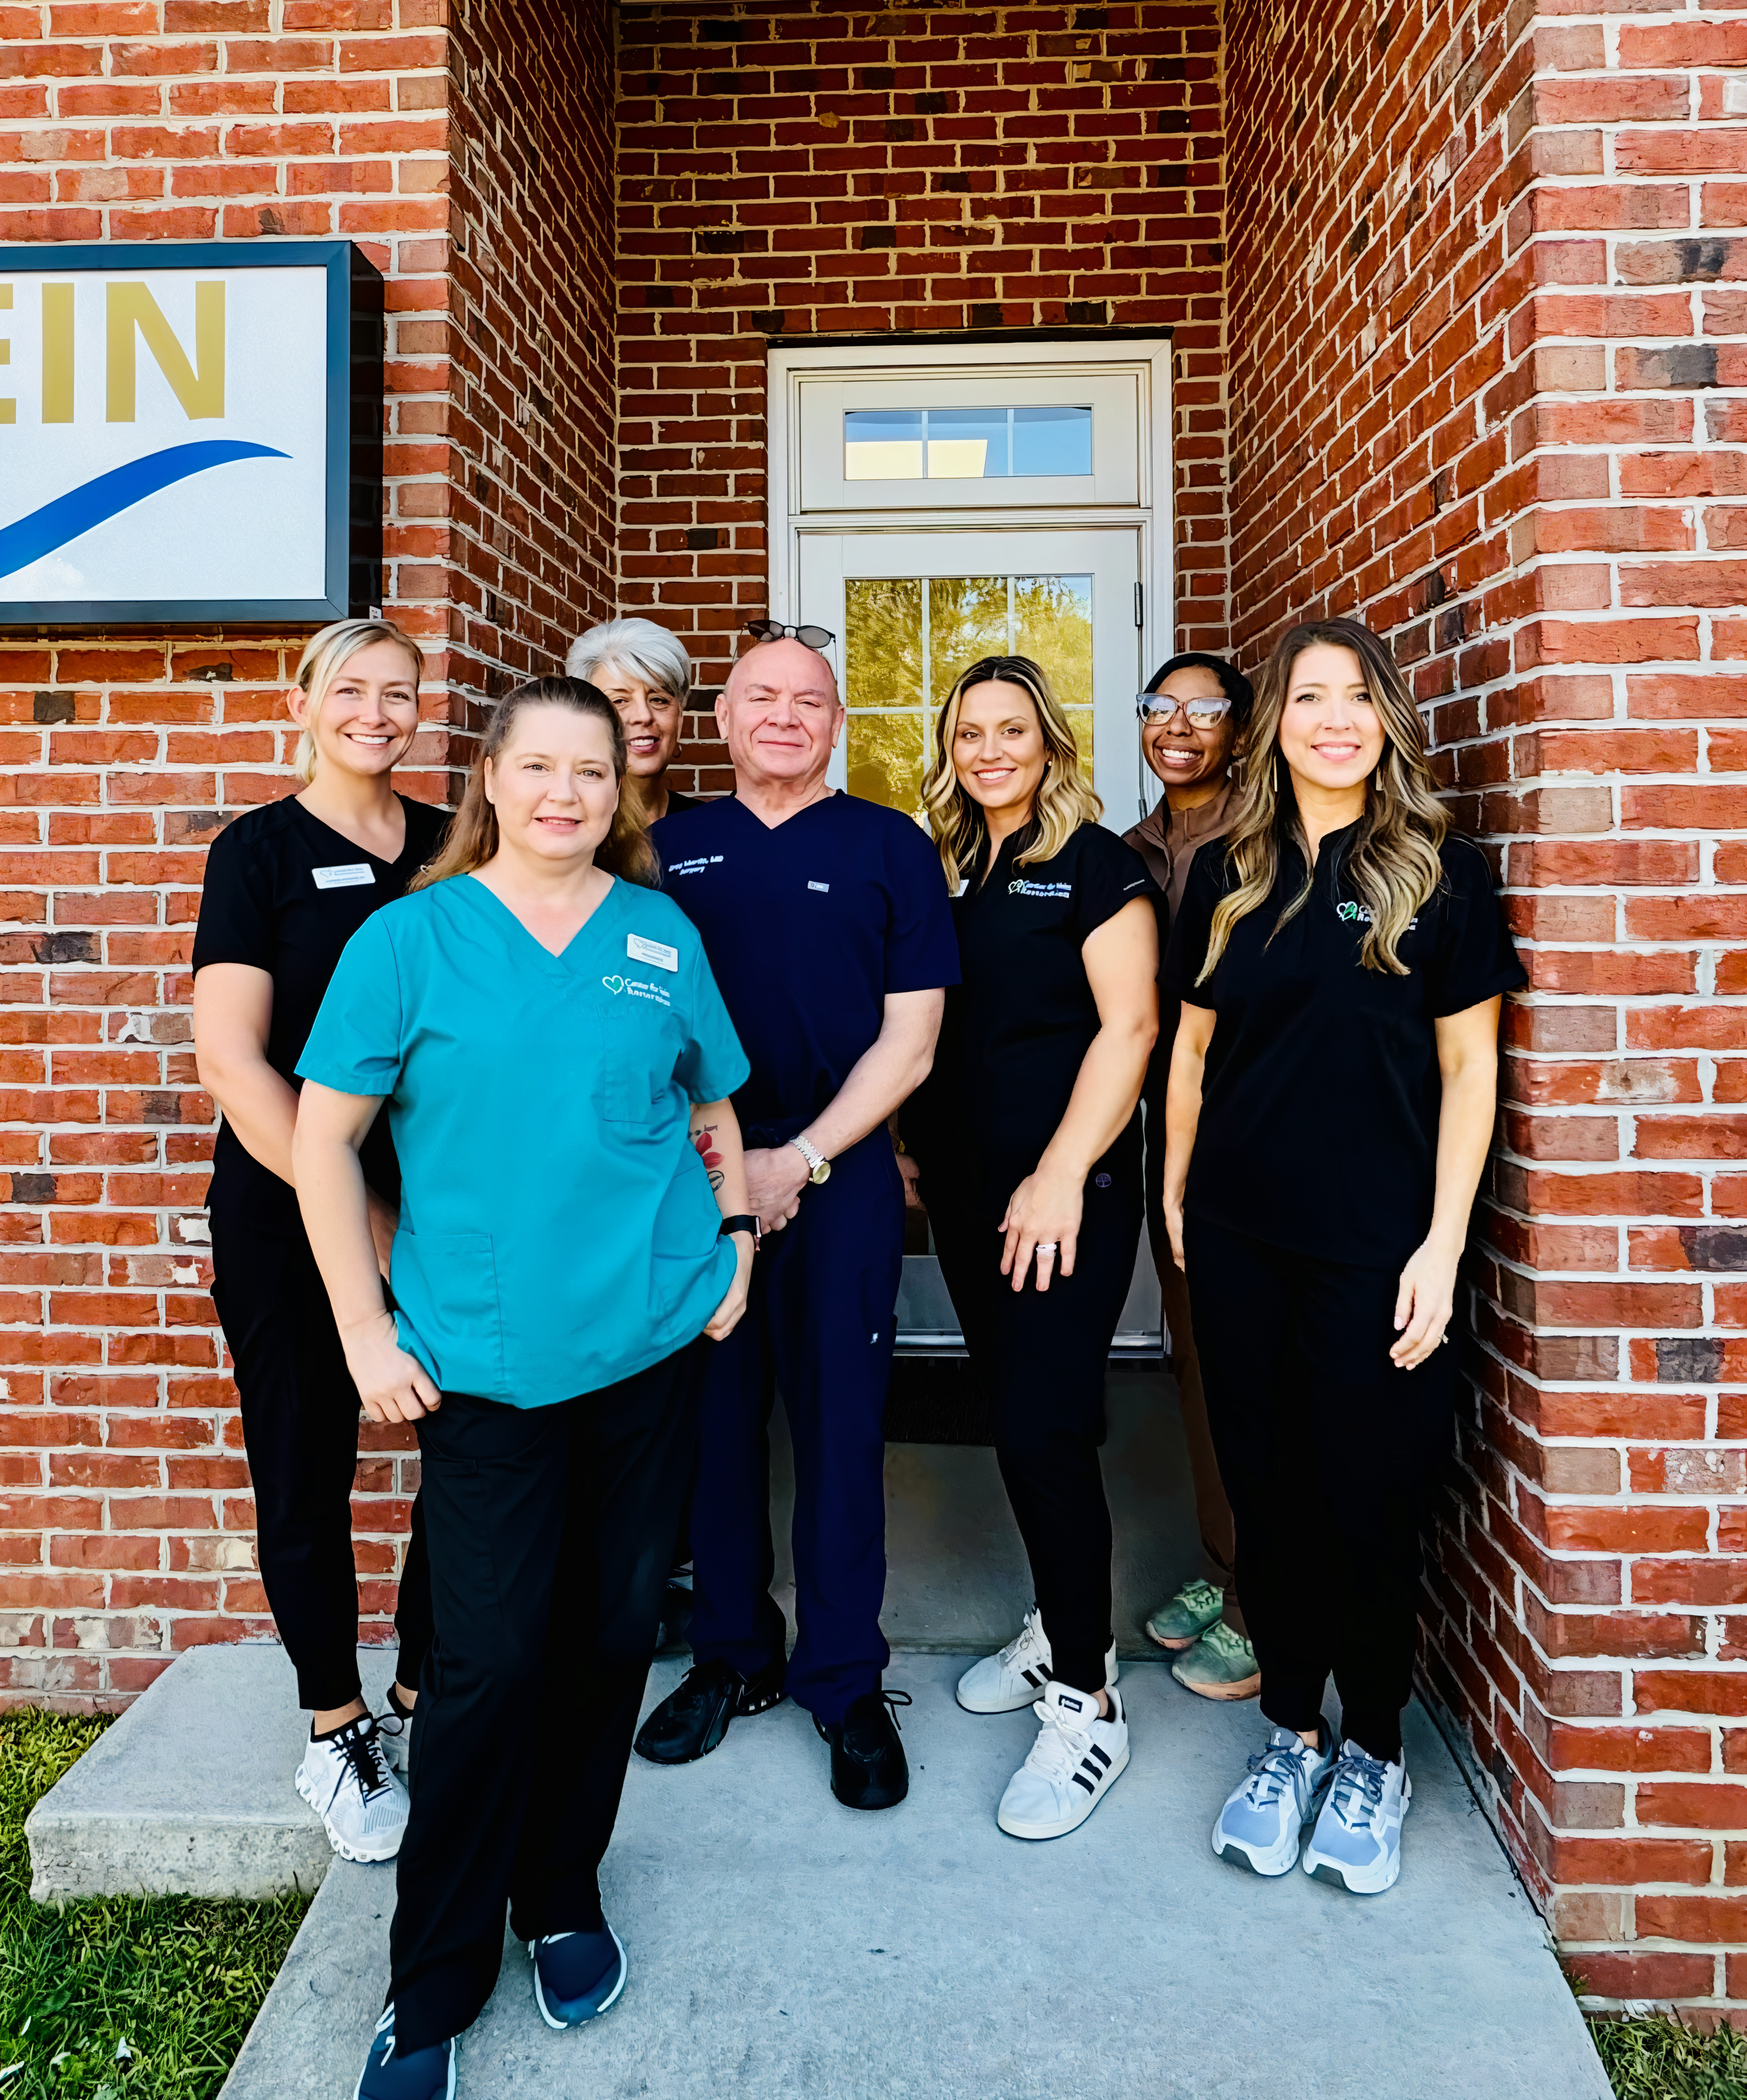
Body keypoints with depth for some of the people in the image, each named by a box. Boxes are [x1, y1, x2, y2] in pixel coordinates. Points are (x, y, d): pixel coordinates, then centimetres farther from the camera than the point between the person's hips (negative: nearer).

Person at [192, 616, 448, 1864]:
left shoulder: (453, 847, 8)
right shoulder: (262, 849, -1)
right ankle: (335, 1729, 28)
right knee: (307, 1469, 8)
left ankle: (424, 1702, 26)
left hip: (441, 1199, 3)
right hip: (286, 1210, -3)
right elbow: (232, 1059, -9)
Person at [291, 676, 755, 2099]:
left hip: (655, 1342, 3)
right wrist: (367, 1332, -5)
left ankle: (563, 1894, 37)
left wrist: (736, 1235, 3)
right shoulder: (412, 937, -2)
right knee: (490, 1660, 1)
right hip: (486, 1360, -3)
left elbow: (712, 1108, 17)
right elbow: (325, 1140, -2)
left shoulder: (663, 935, 6)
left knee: (611, 1632, 13)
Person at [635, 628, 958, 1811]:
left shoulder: (891, 849, 3)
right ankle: (732, 1656, 29)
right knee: (711, 1424, 10)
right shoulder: (671, 848, 10)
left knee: (839, 1428, 4)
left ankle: (845, 1682, 21)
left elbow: (908, 1040, -2)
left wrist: (799, 1159, -10)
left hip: (837, 1179, -2)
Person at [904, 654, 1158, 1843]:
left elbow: (1128, 1025, -12)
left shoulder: (1094, 861, -5)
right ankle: (1062, 1629, 32)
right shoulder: (942, 869, 13)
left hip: (1065, 1194, -6)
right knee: (1014, 1415, 14)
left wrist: (1062, 1176, -17)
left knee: (1045, 1429, -7)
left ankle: (1085, 1702, 7)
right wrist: (917, 1149, 11)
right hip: (967, 1192, 6)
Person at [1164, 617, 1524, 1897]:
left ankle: (1373, 1753, 28)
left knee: (1369, 1498, 5)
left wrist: (1443, 1242, -8)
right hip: (1239, 1237, 3)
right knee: (1266, 1491, 11)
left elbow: (1469, 1067, -3)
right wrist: (1176, 1193, 8)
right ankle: (1292, 1733, 30)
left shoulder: (1439, 872, -2)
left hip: (1374, 1243, -3)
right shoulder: (1229, 875, 7)